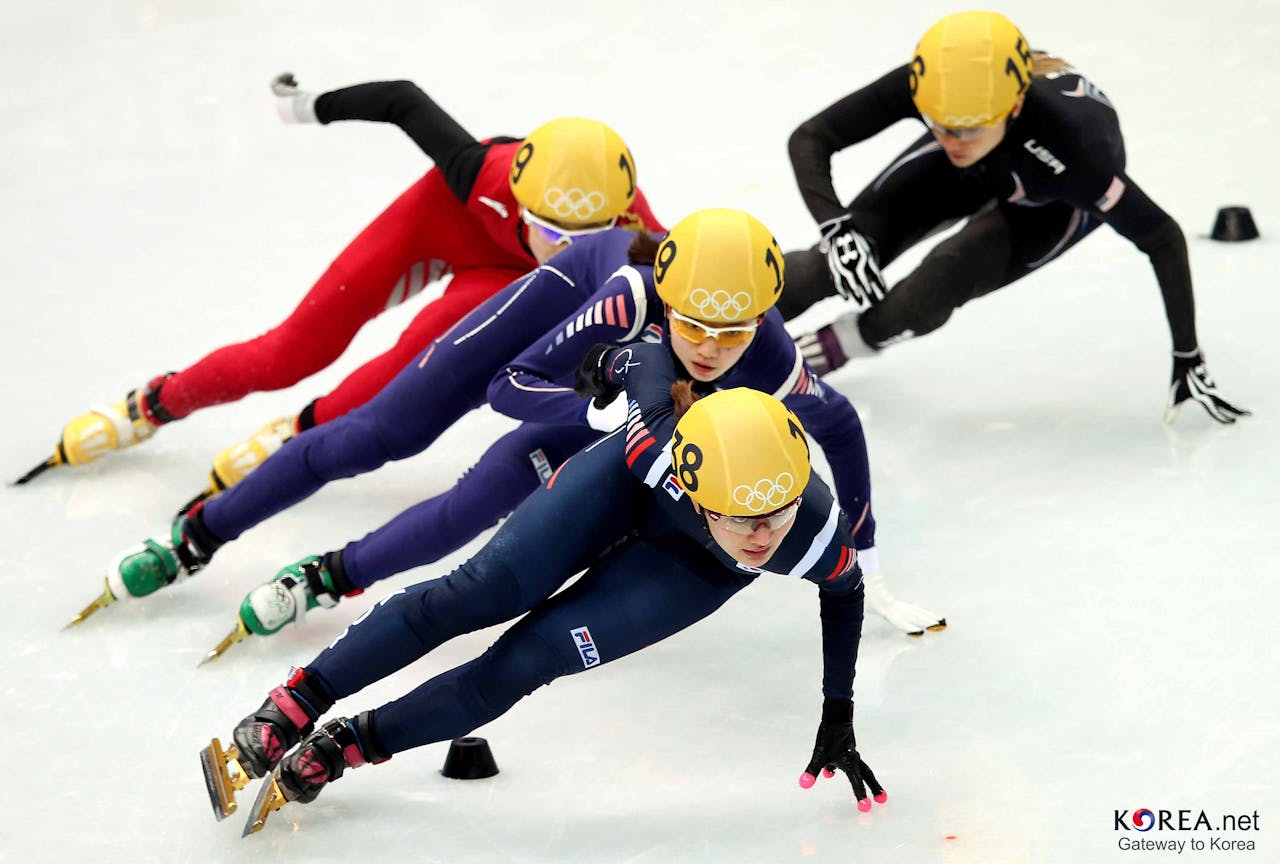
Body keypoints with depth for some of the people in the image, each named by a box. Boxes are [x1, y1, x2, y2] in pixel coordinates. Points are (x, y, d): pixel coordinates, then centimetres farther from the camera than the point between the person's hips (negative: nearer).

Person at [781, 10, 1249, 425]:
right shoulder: (924, 87, -40)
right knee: (835, 262, -9)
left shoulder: (1066, 144, -45)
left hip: (1053, 203, -3)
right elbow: (809, 139, -29)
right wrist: (836, 228, -44)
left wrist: (1187, 357, -30)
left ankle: (827, 351, -3)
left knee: (943, 281, -27)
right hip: (978, 170, 3)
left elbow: (1162, 238, -33)